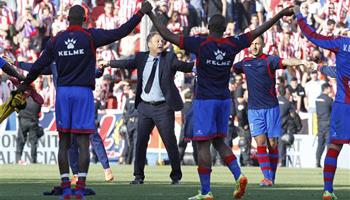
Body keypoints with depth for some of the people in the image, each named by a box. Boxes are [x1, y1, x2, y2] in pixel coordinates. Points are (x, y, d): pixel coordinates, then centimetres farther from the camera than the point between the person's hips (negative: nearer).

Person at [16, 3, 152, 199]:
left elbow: (39, 66, 12)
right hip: (83, 92, -3)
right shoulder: (91, 37, -4)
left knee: (64, 142, 7)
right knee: (83, 143, -1)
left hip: (63, 92, 3)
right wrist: (141, 13, 1)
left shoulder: (56, 40, 5)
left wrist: (25, 84, 27)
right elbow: (120, 32, -7)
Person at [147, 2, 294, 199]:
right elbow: (258, 32, 9)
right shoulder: (232, 44, 0)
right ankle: (239, 175, -1)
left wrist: (152, 16, 0)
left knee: (203, 144, -2)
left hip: (205, 100, -5)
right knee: (219, 142, 18)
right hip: (224, 99, 5)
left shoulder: (200, 44, -12)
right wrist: (280, 15, 18)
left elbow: (168, 35, -10)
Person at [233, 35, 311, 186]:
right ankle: (267, 177, -13)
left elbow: (286, 62, -21)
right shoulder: (245, 63, 10)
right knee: (260, 143, -9)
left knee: (272, 144, 2)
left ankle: (272, 177, 14)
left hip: (271, 107, -2)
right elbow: (231, 68, 27)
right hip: (254, 109, 3)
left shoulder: (269, 60, -4)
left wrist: (301, 62, -39)